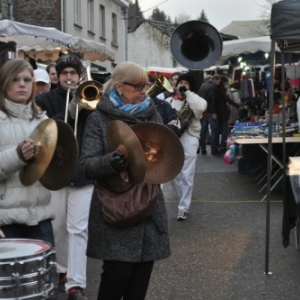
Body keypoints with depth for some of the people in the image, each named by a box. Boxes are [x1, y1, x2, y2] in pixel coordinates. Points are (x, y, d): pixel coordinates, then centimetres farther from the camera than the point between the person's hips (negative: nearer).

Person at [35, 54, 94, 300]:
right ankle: (63, 270, 31)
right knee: (58, 228, 12)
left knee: (78, 230, -6)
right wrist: (68, 113, -20)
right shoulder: (45, 100, 5)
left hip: (83, 174, -1)